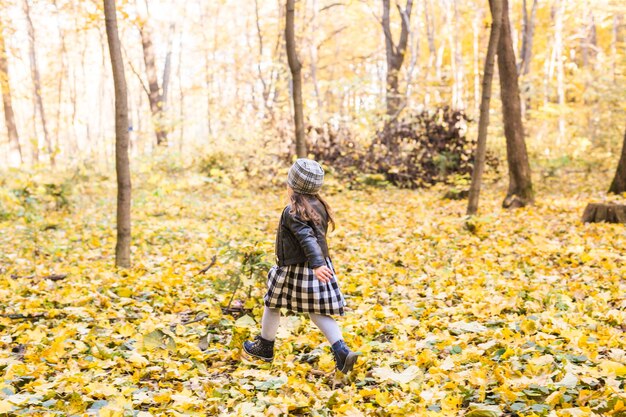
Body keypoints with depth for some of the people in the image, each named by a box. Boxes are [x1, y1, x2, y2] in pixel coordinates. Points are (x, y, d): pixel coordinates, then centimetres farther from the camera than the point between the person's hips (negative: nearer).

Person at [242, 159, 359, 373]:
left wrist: (317, 264, -39)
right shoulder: (319, 206, 5)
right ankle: (342, 352, -10)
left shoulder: (292, 213, -17)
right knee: (318, 312, 7)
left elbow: (307, 238, -30)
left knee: (272, 303, 16)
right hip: (318, 266, 6)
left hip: (295, 270, -6)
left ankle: (265, 346, 31)